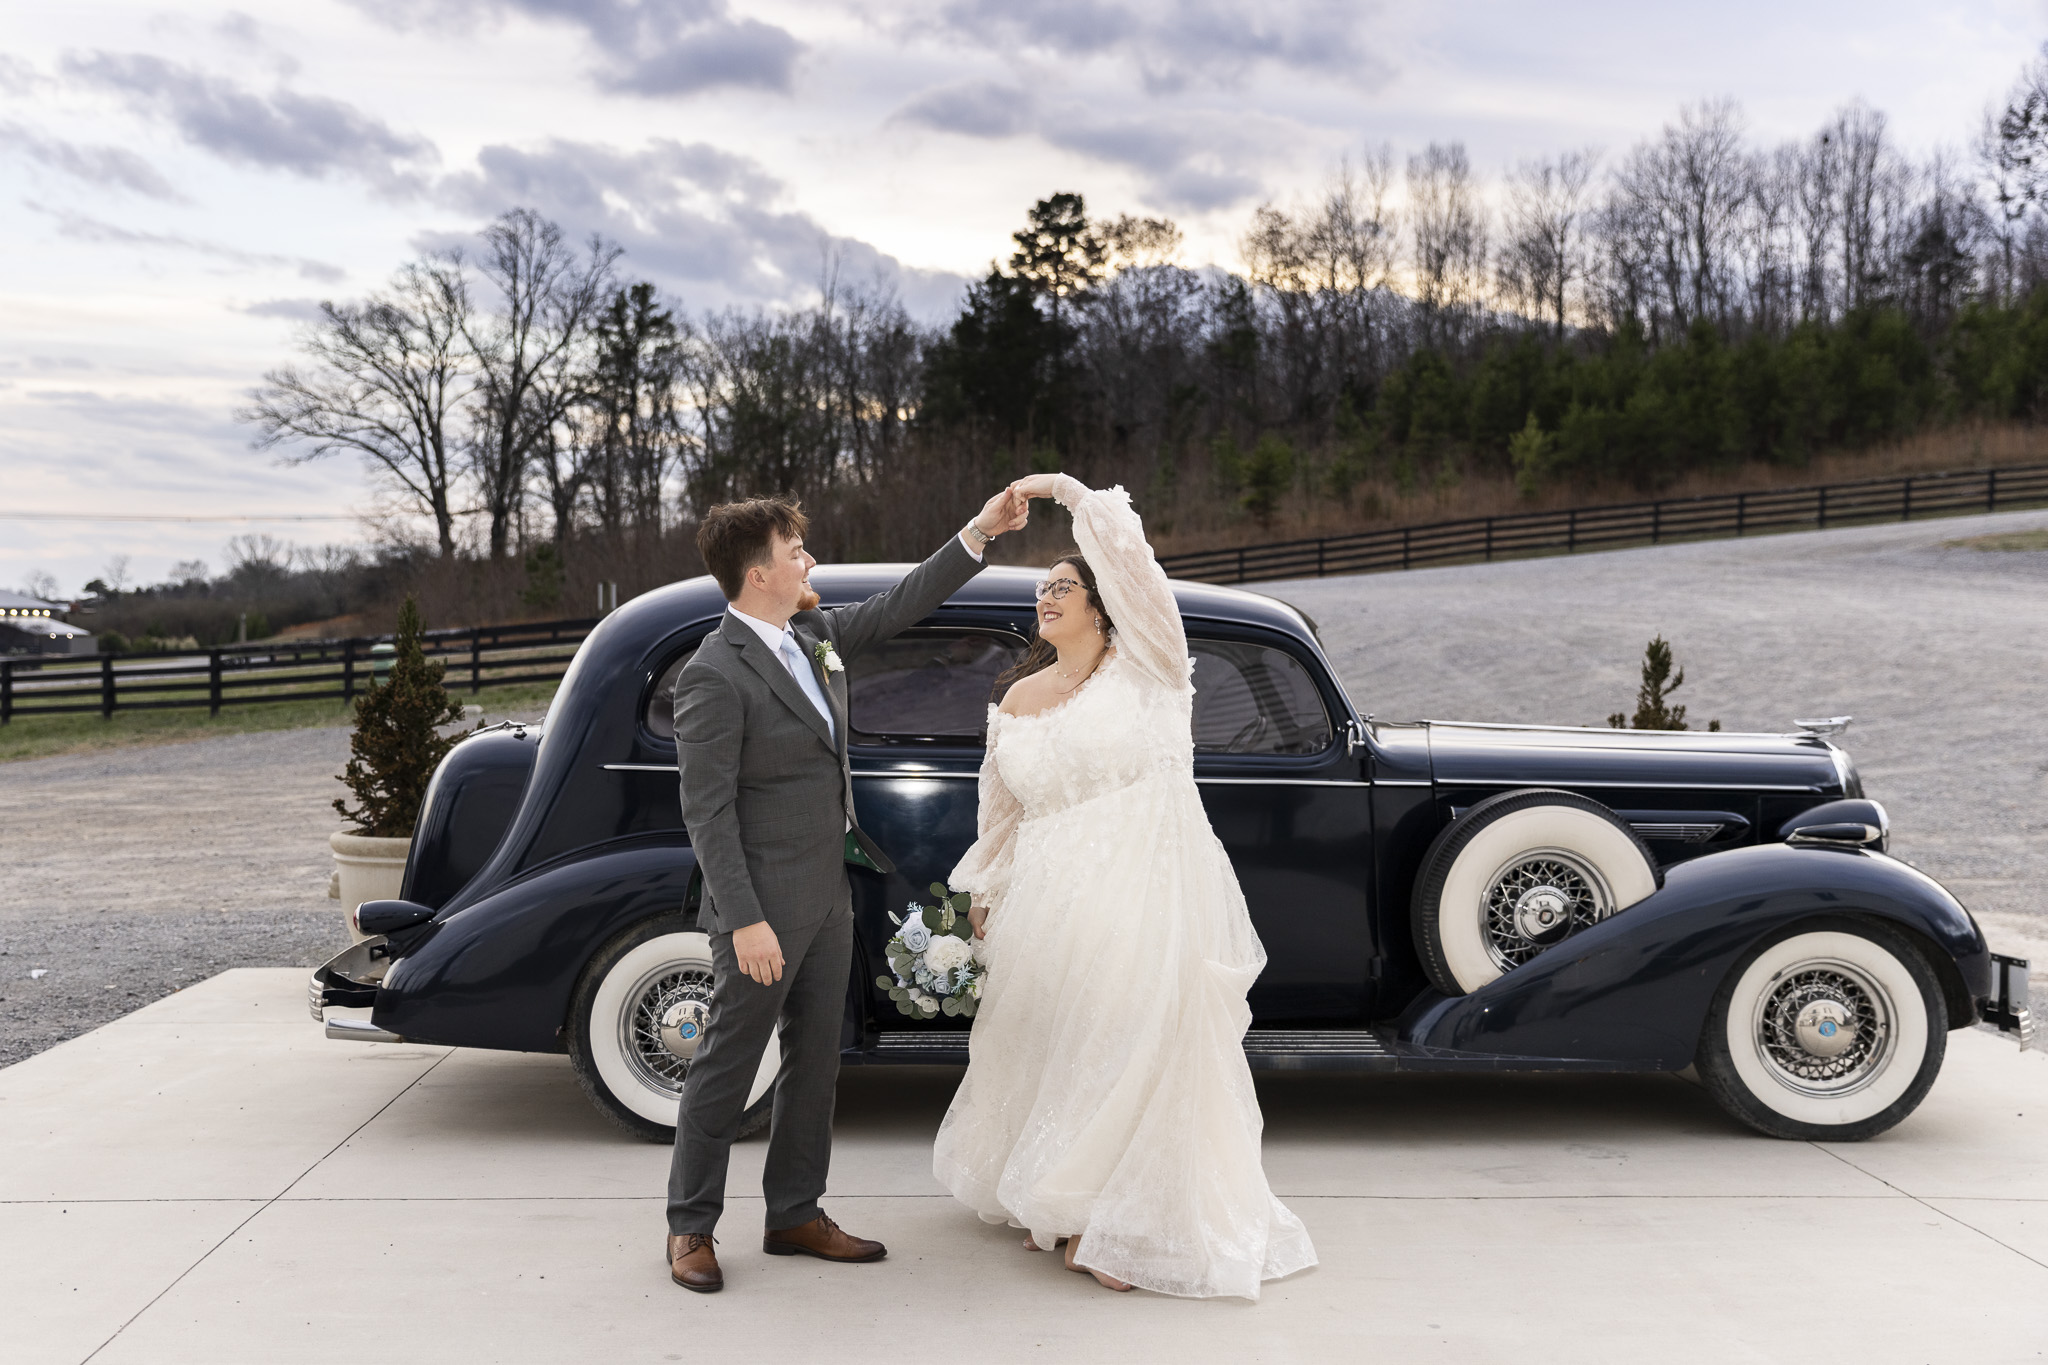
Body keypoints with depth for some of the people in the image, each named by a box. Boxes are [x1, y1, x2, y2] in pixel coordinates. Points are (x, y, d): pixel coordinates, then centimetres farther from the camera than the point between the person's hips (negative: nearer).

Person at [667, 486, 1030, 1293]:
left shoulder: (813, 636, 6)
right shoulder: (715, 675, -19)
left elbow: (899, 608, 17)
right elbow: (706, 812, -20)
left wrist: (980, 533, 11)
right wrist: (744, 921, -23)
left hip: (828, 898, 8)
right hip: (765, 909, -8)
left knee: (815, 1061, 14)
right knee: (727, 1066, 3)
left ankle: (794, 1217, 26)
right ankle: (691, 1227, 18)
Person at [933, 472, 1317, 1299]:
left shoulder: (1142, 668, -2)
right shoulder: (1019, 699, 12)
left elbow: (1129, 558, -16)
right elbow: (1003, 812, 20)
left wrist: (1067, 489, -8)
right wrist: (983, 903, 22)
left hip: (1145, 896, -5)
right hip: (1051, 905, 5)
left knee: (1138, 1051, -1)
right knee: (1053, 1049, 12)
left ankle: (1126, 1228, 11)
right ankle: (1060, 1201, 30)